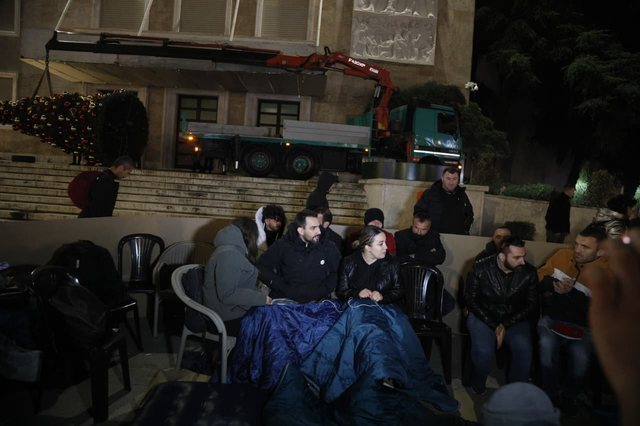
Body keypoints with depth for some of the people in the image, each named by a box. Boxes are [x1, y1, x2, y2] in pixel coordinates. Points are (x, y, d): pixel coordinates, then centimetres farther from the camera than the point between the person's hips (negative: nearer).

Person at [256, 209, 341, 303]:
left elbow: (337, 273, 8)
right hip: (285, 300, 0)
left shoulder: (329, 248, 5)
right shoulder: (282, 246, 2)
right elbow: (261, 267, 3)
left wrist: (322, 291, -7)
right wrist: (283, 288, -6)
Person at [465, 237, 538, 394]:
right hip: (483, 315, -2)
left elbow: (531, 304, -2)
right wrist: (494, 326, -17)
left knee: (524, 349, -28)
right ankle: (478, 388, 3)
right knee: (484, 352, -29)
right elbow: (471, 300, -7)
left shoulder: (529, 272, -9)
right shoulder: (481, 268, -12)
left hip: (514, 318, 2)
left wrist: (505, 325, -14)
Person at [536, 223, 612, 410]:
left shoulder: (607, 273, -10)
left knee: (580, 357, -24)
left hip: (582, 326, -1)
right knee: (547, 346, -27)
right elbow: (538, 278, 7)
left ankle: (568, 397, 9)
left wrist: (570, 293, -23)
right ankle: (550, 395, -2)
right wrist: (552, 284, -13)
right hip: (552, 318, 1)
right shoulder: (562, 255, -2)